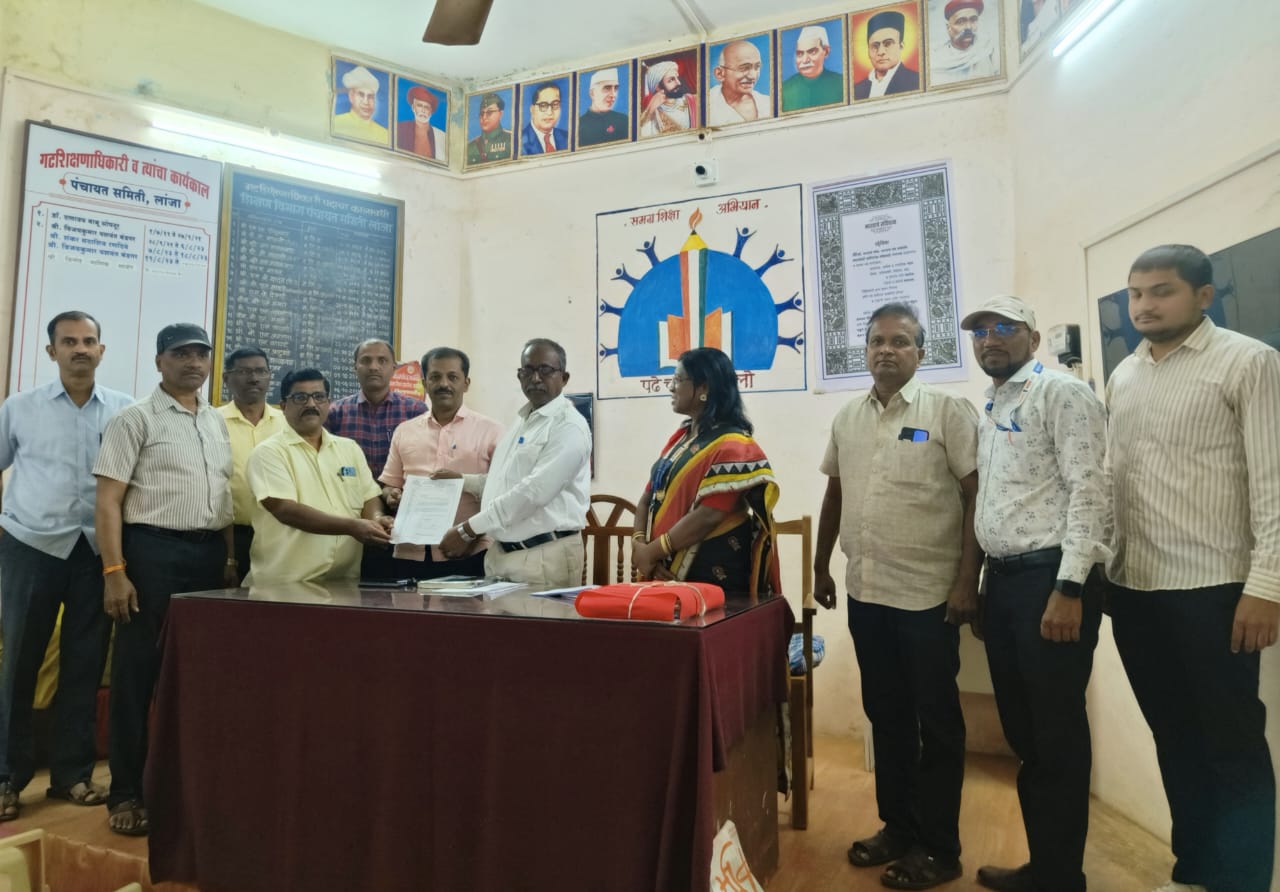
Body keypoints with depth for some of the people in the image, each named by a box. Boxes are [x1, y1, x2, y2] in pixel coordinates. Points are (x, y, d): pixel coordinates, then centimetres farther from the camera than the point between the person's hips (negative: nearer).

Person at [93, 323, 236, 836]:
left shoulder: (217, 423, 13)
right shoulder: (135, 420, -5)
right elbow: (108, 501, -9)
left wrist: (230, 558, 11)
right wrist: (114, 571, -16)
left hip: (209, 552, 6)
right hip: (152, 549, -6)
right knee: (137, 672, 2)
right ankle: (126, 793, 14)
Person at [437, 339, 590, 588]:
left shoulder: (568, 426, -14)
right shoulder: (522, 422, 15)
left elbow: (534, 491, -23)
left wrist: (467, 530, -19)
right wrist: (462, 480, 14)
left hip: (544, 556, -8)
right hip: (501, 552, 8)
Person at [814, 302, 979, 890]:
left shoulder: (950, 412, -6)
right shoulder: (846, 419, 9)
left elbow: (978, 498, -9)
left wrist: (967, 581, -14)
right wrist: (820, 566, 16)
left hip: (929, 594, -5)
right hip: (866, 592, 5)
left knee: (936, 722, 7)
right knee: (886, 716, 16)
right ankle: (897, 827, 31)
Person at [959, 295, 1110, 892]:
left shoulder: (1060, 393, -6)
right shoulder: (991, 409, 18)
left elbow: (1090, 490, -15)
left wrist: (1069, 587, -21)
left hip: (1049, 579, -8)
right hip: (1003, 580, 8)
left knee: (1057, 737, 2)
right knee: (1023, 733, 16)